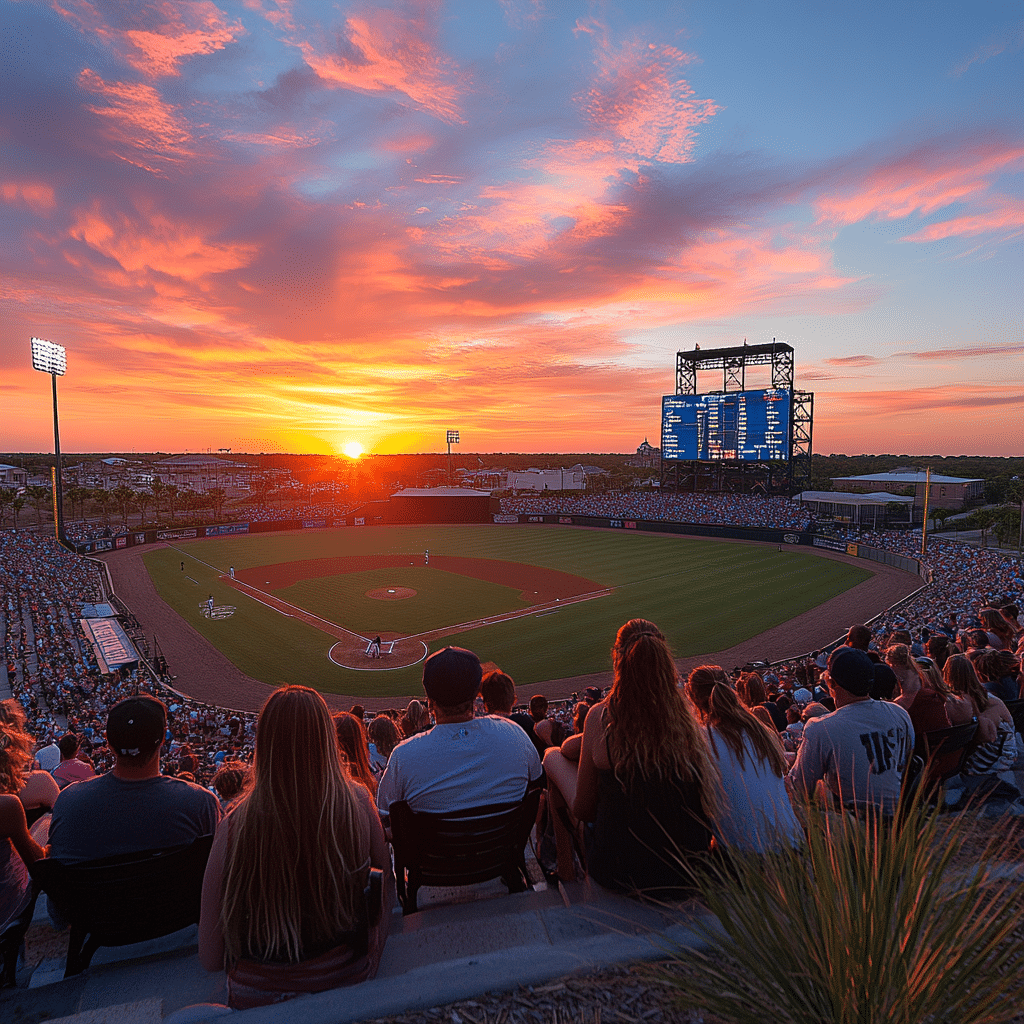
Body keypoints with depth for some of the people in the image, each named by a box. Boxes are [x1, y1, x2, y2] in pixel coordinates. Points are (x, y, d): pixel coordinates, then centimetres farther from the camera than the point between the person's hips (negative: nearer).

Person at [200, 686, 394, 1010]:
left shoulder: (236, 827, -22)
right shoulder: (357, 802, -19)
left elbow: (210, 958, -12)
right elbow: (385, 873, 0)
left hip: (260, 994, 0)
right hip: (349, 976, 0)